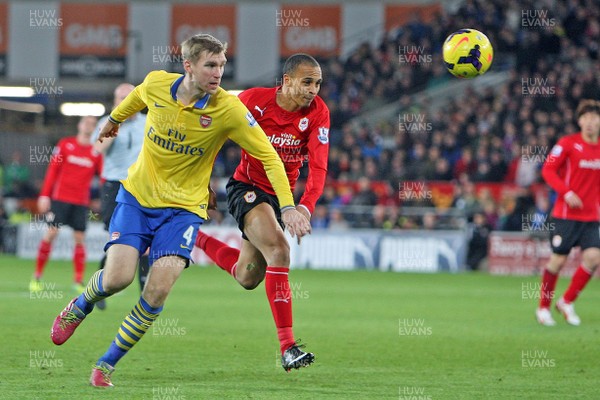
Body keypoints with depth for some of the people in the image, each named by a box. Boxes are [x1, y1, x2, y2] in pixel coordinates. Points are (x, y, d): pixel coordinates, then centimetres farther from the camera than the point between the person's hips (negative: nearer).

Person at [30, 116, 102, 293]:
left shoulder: (96, 152, 5)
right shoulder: (65, 144, 2)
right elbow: (52, 170, 3)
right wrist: (44, 195, -2)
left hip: (81, 202, 2)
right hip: (60, 197, -2)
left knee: (80, 238, -1)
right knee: (51, 234, -7)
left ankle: (78, 281, 5)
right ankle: (37, 277, 2)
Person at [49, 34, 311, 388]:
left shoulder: (228, 109, -17)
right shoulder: (156, 84, -9)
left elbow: (269, 156, -13)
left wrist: (288, 206, -21)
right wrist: (115, 119, 36)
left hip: (183, 207, -1)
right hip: (137, 195, 1)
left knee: (160, 287, -18)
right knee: (118, 277, -15)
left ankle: (108, 364, 0)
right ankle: (81, 306, 22)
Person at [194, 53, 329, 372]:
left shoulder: (318, 113, -12)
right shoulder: (254, 100, -17)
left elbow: (318, 165, -21)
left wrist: (305, 206, -37)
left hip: (280, 195, 5)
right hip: (246, 187, -5)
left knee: (248, 279, 15)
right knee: (278, 248, -28)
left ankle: (197, 240, 44)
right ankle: (287, 348, -31)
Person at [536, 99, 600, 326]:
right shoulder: (568, 143, -8)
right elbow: (548, 170, -10)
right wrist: (566, 193, -21)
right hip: (566, 214, -4)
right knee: (558, 260, -3)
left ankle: (567, 303, 8)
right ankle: (543, 307, 14)